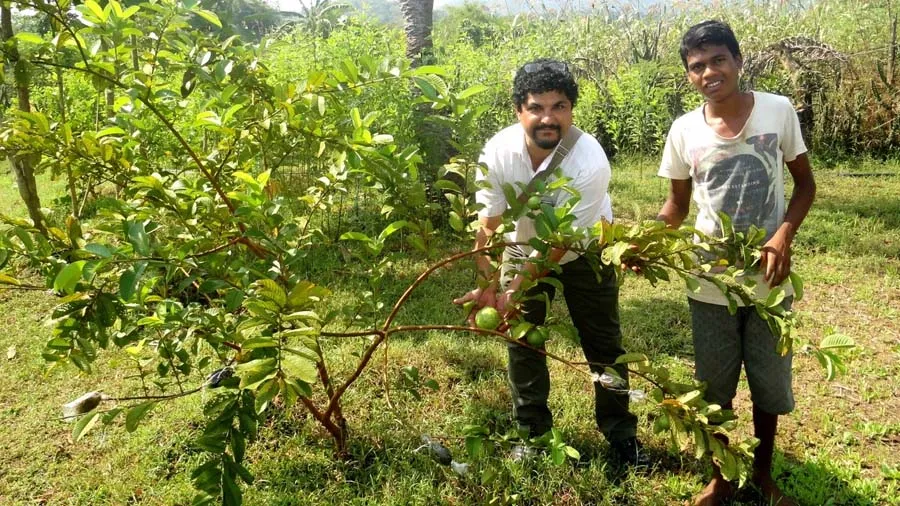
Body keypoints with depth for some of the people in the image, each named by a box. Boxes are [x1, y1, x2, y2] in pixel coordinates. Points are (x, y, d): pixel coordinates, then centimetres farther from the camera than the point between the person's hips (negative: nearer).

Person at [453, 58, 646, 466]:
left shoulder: (590, 163, -35)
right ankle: (532, 431, 24)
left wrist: (516, 290, -32)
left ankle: (620, 432, 25)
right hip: (524, 247, 3)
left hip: (583, 252, -2)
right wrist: (488, 285, -27)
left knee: (603, 343, 6)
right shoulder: (498, 151, -27)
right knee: (521, 338, 7)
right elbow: (487, 224, -20)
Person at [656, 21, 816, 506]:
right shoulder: (683, 131, -5)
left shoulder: (778, 110, -8)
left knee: (769, 384, 14)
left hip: (769, 280, 0)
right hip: (711, 284, 1)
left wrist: (783, 236, -16)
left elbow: (804, 184, 2)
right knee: (714, 388, 12)